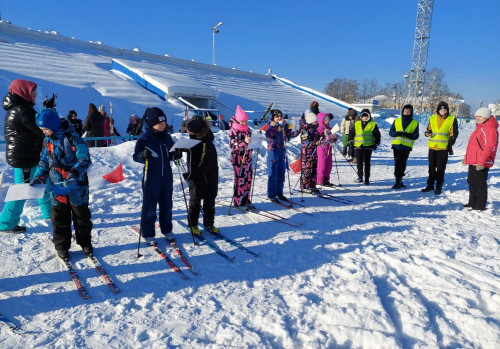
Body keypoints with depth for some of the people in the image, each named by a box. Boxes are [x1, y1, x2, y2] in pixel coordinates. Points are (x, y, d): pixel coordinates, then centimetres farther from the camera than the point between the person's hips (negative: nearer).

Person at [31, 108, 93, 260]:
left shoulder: (72, 138, -13)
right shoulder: (47, 141, 6)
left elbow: (84, 159, -16)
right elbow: (44, 162, 16)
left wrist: (76, 171, -31)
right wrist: (39, 177, 2)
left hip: (77, 185, -5)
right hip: (57, 187, 5)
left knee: (81, 215, 9)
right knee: (59, 218, 9)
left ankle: (85, 243, 25)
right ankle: (61, 246, 23)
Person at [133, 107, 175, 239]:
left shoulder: (167, 137, 5)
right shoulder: (144, 138, -9)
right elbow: (136, 157, -9)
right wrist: (143, 155, -30)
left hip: (167, 176, 5)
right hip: (151, 177, -4)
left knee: (166, 204, 14)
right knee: (149, 205, 3)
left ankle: (166, 229, 30)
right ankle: (148, 233, 16)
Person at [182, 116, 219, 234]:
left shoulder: (207, 144, -23)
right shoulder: (194, 139, -1)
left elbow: (203, 165, -26)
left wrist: (189, 175, -25)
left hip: (209, 178, -5)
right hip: (195, 177, 5)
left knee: (209, 202, 10)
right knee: (195, 202, 11)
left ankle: (209, 224, 25)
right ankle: (192, 224, 24)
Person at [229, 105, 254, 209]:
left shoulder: (248, 129, 11)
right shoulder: (233, 131, -9)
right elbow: (232, 145, -18)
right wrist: (244, 142, -30)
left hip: (248, 158, 6)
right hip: (238, 159, -6)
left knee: (248, 180, 8)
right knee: (240, 180, -5)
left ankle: (246, 200, 20)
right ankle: (237, 202, 5)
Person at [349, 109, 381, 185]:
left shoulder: (373, 124, 4)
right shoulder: (356, 124, 9)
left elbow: (377, 135, 9)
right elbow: (351, 133, 16)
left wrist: (376, 144, 3)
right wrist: (351, 141, 7)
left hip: (368, 146, -2)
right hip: (358, 146, 2)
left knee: (367, 163, 0)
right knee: (359, 162, 5)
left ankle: (367, 179, 5)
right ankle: (360, 177, 17)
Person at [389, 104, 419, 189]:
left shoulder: (415, 123, 4)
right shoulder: (397, 121, 7)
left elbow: (416, 136, 1)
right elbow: (391, 132, 5)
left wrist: (408, 135, -19)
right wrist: (398, 133, -17)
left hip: (407, 146, 0)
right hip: (396, 145, 0)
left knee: (403, 164, 2)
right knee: (397, 163, -7)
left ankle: (399, 181, 13)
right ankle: (398, 182, -3)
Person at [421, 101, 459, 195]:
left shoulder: (452, 119, 0)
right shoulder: (432, 118, 7)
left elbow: (454, 133, 0)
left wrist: (450, 144, -9)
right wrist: (427, 133, -7)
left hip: (443, 148, -3)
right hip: (432, 146, 3)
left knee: (440, 168, 0)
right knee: (431, 166, 11)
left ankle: (439, 186, 9)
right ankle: (430, 184, 22)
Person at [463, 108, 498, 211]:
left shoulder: (489, 129, -14)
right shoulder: (480, 128, 18)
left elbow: (489, 146, -23)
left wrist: (481, 161, -27)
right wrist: (467, 157, 24)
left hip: (481, 164, -10)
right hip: (473, 162, 10)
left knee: (479, 184, -3)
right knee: (472, 182, 16)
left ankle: (480, 206, 6)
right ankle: (472, 203, 28)